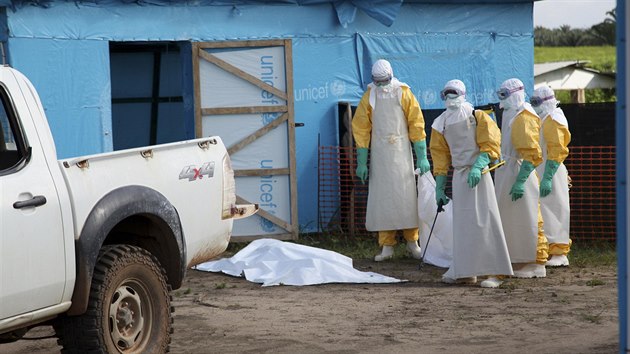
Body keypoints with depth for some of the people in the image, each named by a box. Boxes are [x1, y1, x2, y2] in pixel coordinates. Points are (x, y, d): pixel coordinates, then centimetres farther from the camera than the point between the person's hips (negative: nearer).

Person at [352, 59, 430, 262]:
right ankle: (387, 246, 4)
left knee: (406, 196, -1)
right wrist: (361, 162, 0)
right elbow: (361, 131, 4)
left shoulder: (403, 93, -1)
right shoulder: (369, 97, 2)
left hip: (401, 153, -1)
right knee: (382, 198, 1)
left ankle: (412, 241, 10)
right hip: (379, 155, 1)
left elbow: (416, 125, 0)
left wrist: (422, 157, -4)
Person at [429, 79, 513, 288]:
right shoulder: (441, 123, 10)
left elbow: (490, 145, -10)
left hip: (478, 175, -6)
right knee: (461, 223, 8)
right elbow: (440, 155, 14)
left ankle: (495, 272, -7)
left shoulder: (478, 117, -4)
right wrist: (439, 187, 11)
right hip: (458, 176, 6)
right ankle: (466, 271, 15)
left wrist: (478, 167, -25)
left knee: (484, 221, -9)